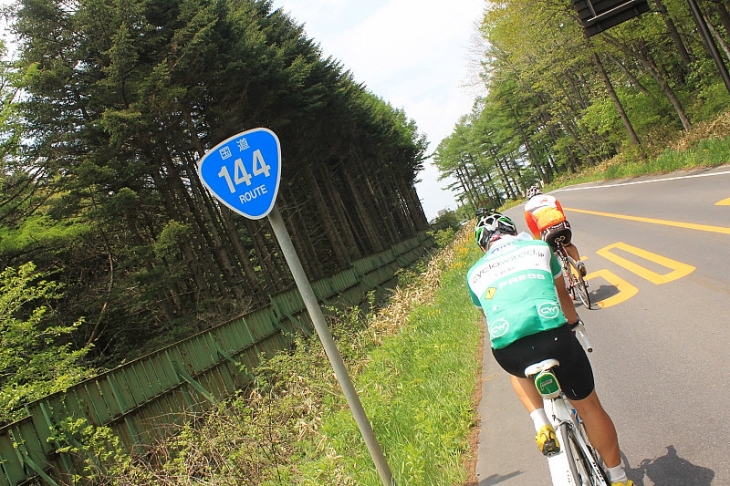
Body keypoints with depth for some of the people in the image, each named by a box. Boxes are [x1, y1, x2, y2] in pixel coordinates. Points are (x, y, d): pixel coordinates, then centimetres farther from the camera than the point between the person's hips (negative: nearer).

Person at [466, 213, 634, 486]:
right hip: (552, 336, 0)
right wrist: (573, 322, 56)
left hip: (507, 350, 1)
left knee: (519, 370, 39)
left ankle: (541, 423, 20)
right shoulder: (538, 247, 24)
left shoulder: (474, 273, 24)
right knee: (588, 407, 22)